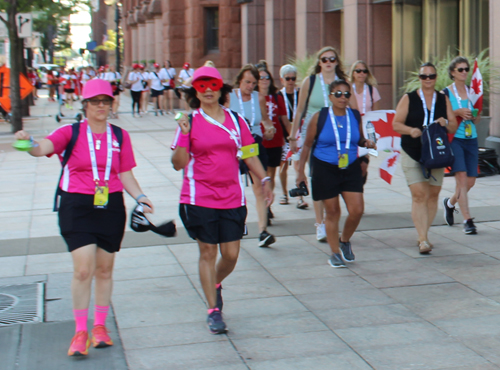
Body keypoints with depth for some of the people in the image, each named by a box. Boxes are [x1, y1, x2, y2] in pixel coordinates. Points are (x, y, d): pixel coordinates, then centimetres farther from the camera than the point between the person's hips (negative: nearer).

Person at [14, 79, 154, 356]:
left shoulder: (120, 136, 9)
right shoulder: (71, 132, 0)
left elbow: (125, 175, 10)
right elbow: (43, 148, -17)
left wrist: (139, 197, -7)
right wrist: (28, 142, -39)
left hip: (111, 208, 3)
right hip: (77, 207, -3)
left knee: (104, 270, 10)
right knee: (83, 270, -10)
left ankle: (100, 326, 24)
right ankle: (80, 332, 2)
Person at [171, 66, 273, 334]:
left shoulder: (236, 120, 6)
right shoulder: (190, 122, -2)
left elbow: (249, 154, 14)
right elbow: (179, 163, -5)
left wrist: (264, 180, 7)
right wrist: (183, 136, -18)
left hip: (232, 198, 3)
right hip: (200, 199, -3)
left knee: (231, 254, 3)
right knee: (208, 252, 2)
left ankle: (216, 285, 36)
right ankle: (213, 310, 13)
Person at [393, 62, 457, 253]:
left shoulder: (444, 100, 10)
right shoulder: (408, 99, 3)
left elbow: (454, 127, 9)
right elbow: (396, 124, 0)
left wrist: (446, 124, -13)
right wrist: (411, 130, -19)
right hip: (412, 154, -3)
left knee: (433, 195, 8)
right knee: (419, 195, -12)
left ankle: (423, 235, 21)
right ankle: (423, 239, -13)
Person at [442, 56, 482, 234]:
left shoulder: (472, 92, 11)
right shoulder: (445, 93, -2)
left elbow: (476, 121, 15)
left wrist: (477, 114, -6)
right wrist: (457, 112, -15)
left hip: (471, 139, 5)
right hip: (454, 138, -5)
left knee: (470, 181, 5)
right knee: (462, 176, -15)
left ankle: (450, 202, 35)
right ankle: (468, 221, -10)